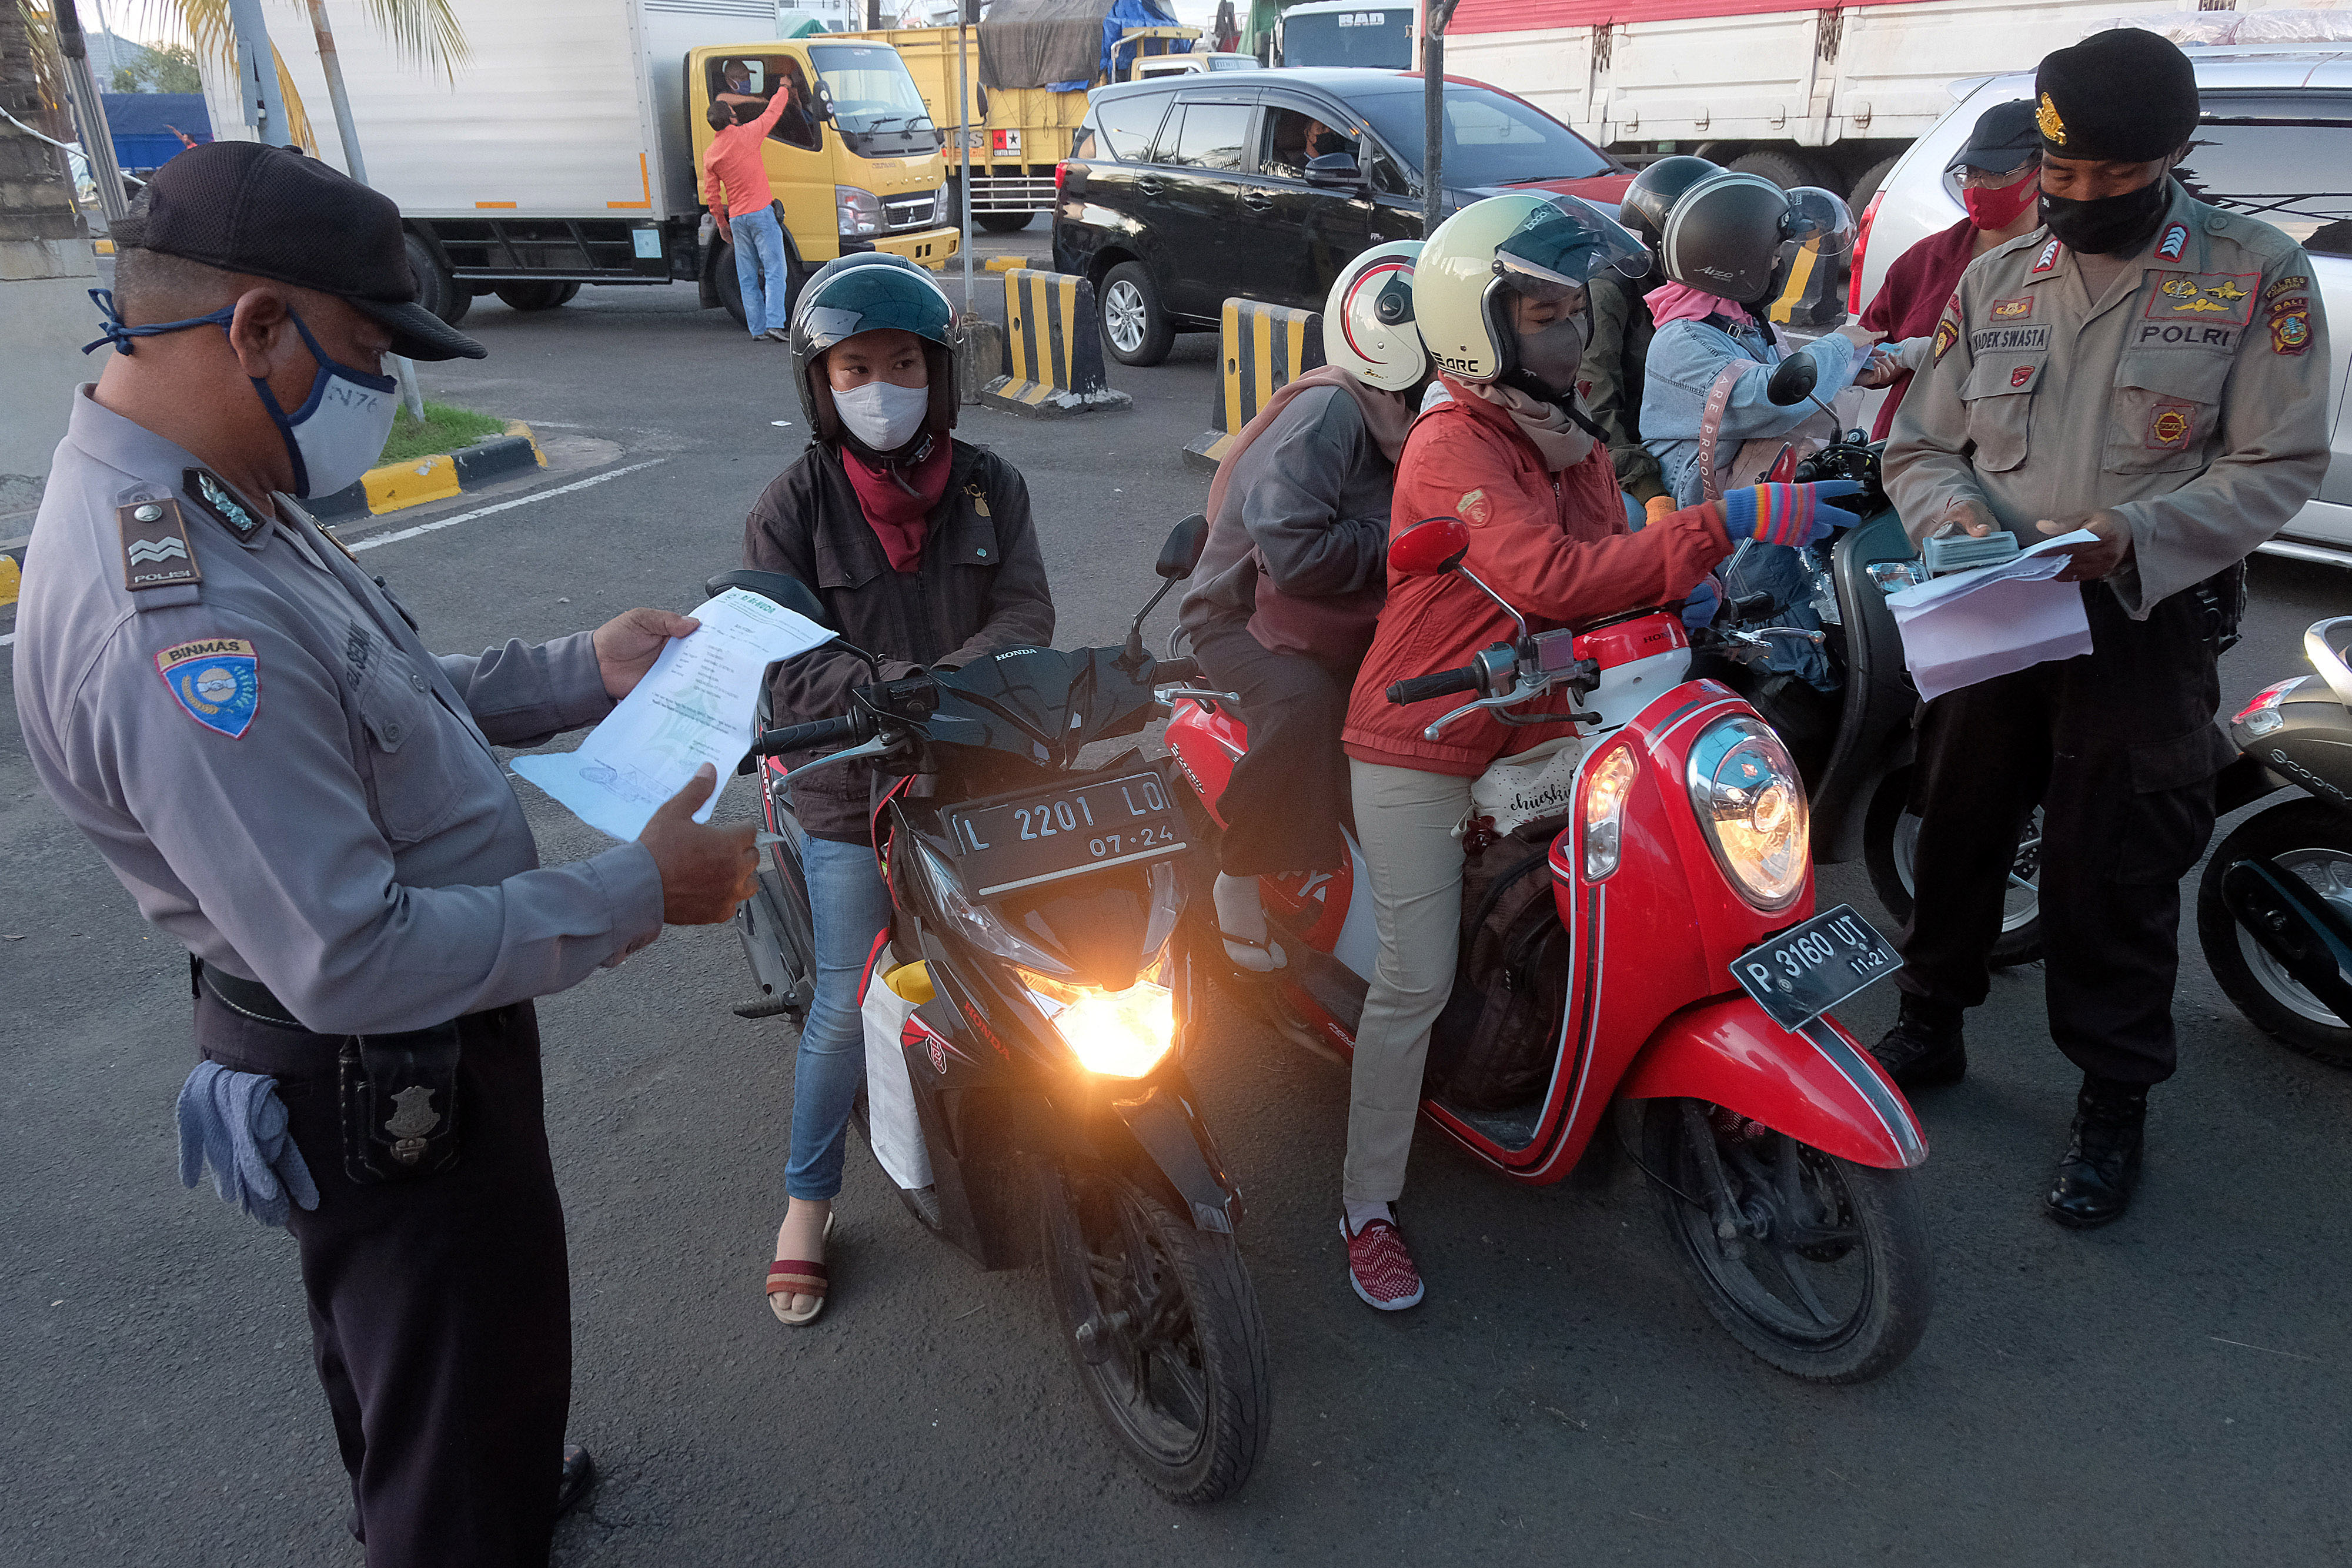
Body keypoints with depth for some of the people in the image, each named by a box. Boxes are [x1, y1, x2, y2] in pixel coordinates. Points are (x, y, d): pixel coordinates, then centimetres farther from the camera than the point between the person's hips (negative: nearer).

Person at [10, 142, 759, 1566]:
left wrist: (582, 671, 3)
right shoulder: (173, 620, -34)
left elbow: (382, 714, 12)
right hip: (397, 1087, -11)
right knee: (468, 1388, 11)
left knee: (393, 1351, 33)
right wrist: (642, 892, -27)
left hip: (390, 1063, 11)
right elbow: (354, 963, -33)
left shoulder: (215, 503, 0)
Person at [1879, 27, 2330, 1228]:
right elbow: (1921, 442, 10)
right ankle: (1930, 1029, 34)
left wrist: (2133, 533, -22)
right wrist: (1955, 513, -12)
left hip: (2145, 624, -3)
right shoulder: (1993, 281, 8)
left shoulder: (2256, 274, -2)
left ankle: (2114, 1107, 18)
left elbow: (2280, 462, -6)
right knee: (1956, 834, 14)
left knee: (2115, 879, 1)